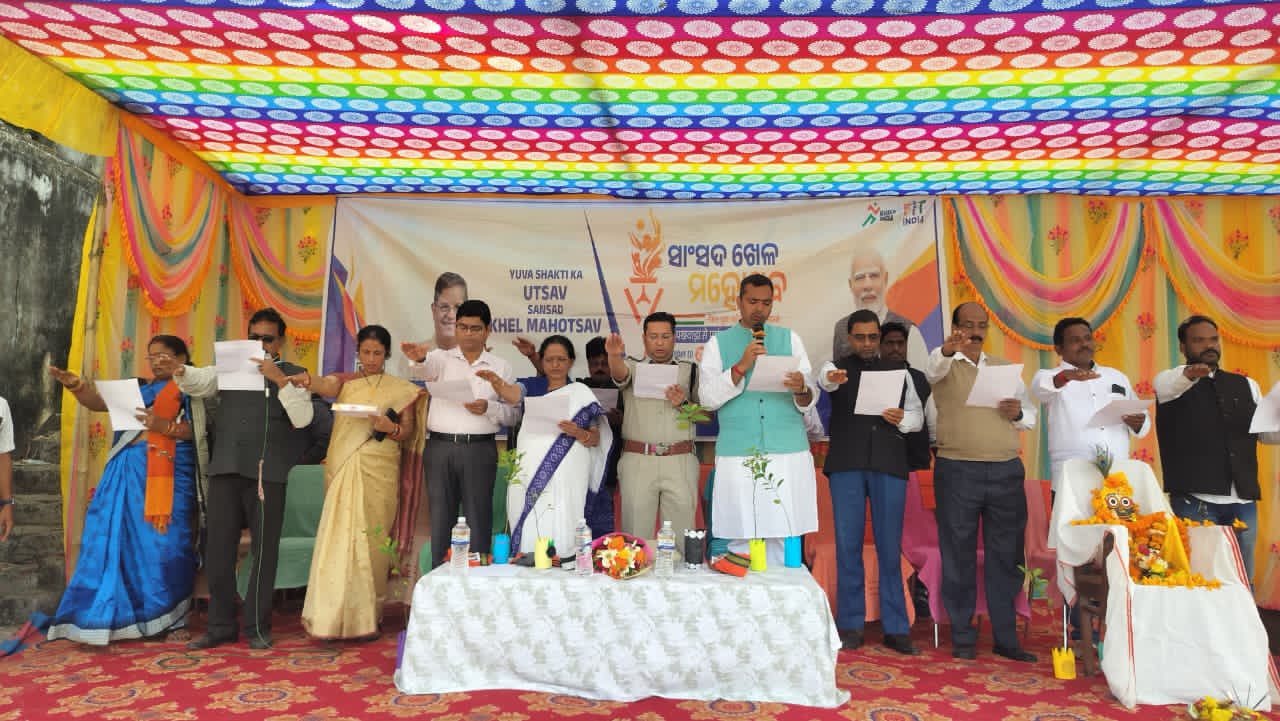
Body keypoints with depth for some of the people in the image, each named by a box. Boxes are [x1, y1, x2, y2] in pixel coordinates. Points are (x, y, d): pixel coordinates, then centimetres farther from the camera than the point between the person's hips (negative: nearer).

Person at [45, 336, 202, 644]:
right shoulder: (138, 387, 19)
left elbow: (197, 430, -7)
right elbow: (99, 403, 10)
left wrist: (163, 425, -21)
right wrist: (75, 384, -6)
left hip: (166, 472, -5)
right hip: (127, 470, 5)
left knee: (161, 541, -4)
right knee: (114, 537, 3)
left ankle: (165, 618, 7)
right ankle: (115, 615, 12)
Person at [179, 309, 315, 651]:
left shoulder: (293, 375, 6)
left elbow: (302, 418, -7)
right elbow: (200, 382, -1)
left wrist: (280, 380, -16)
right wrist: (181, 372, -22)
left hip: (266, 472, -3)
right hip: (225, 469, 3)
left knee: (264, 551, 4)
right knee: (218, 549, 6)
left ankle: (258, 627, 17)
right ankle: (221, 626, 20)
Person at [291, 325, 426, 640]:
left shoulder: (401, 389, 8)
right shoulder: (345, 381, 10)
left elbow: (408, 432, 5)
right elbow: (325, 386, -12)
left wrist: (391, 427, -17)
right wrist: (306, 380, -34)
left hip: (380, 472, -1)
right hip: (345, 470, 1)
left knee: (371, 541, 0)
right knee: (339, 539, -4)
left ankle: (366, 616, 11)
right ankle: (334, 615, 4)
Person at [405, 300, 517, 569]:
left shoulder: (500, 367, 8)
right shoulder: (441, 358, 9)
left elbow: (512, 415, 7)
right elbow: (426, 368, -16)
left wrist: (489, 408, -13)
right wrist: (418, 359, -39)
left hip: (479, 449, -1)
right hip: (440, 447, 1)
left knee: (478, 517, 1)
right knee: (440, 516, 6)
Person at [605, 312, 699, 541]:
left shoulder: (690, 370, 12)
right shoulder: (633, 367, 9)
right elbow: (619, 374, -14)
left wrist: (684, 403, -8)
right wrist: (615, 356, -37)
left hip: (680, 462, 1)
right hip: (637, 460, -1)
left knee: (681, 530, 0)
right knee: (636, 532, 0)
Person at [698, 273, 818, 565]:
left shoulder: (789, 338, 13)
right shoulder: (718, 343, 10)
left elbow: (809, 401, 5)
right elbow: (707, 398, -2)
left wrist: (801, 390, -17)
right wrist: (741, 367, -13)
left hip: (788, 454, 1)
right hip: (737, 456, -1)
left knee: (785, 538, 0)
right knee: (740, 540, -1)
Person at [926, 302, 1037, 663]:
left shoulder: (1005, 368, 17)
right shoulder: (944, 364, 5)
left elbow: (1031, 416, 18)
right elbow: (933, 370, -20)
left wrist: (1018, 413, -5)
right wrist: (947, 351, -41)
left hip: (1007, 471, 4)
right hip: (957, 472, -3)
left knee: (1006, 557, 7)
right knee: (959, 557, 2)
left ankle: (1006, 638, 18)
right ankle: (962, 637, 13)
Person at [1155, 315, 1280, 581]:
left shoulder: (1246, 385, 16)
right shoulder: (1171, 381, 2)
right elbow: (1165, 386, -23)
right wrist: (1188, 373, -46)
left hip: (1243, 502, 5)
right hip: (1194, 501, -4)